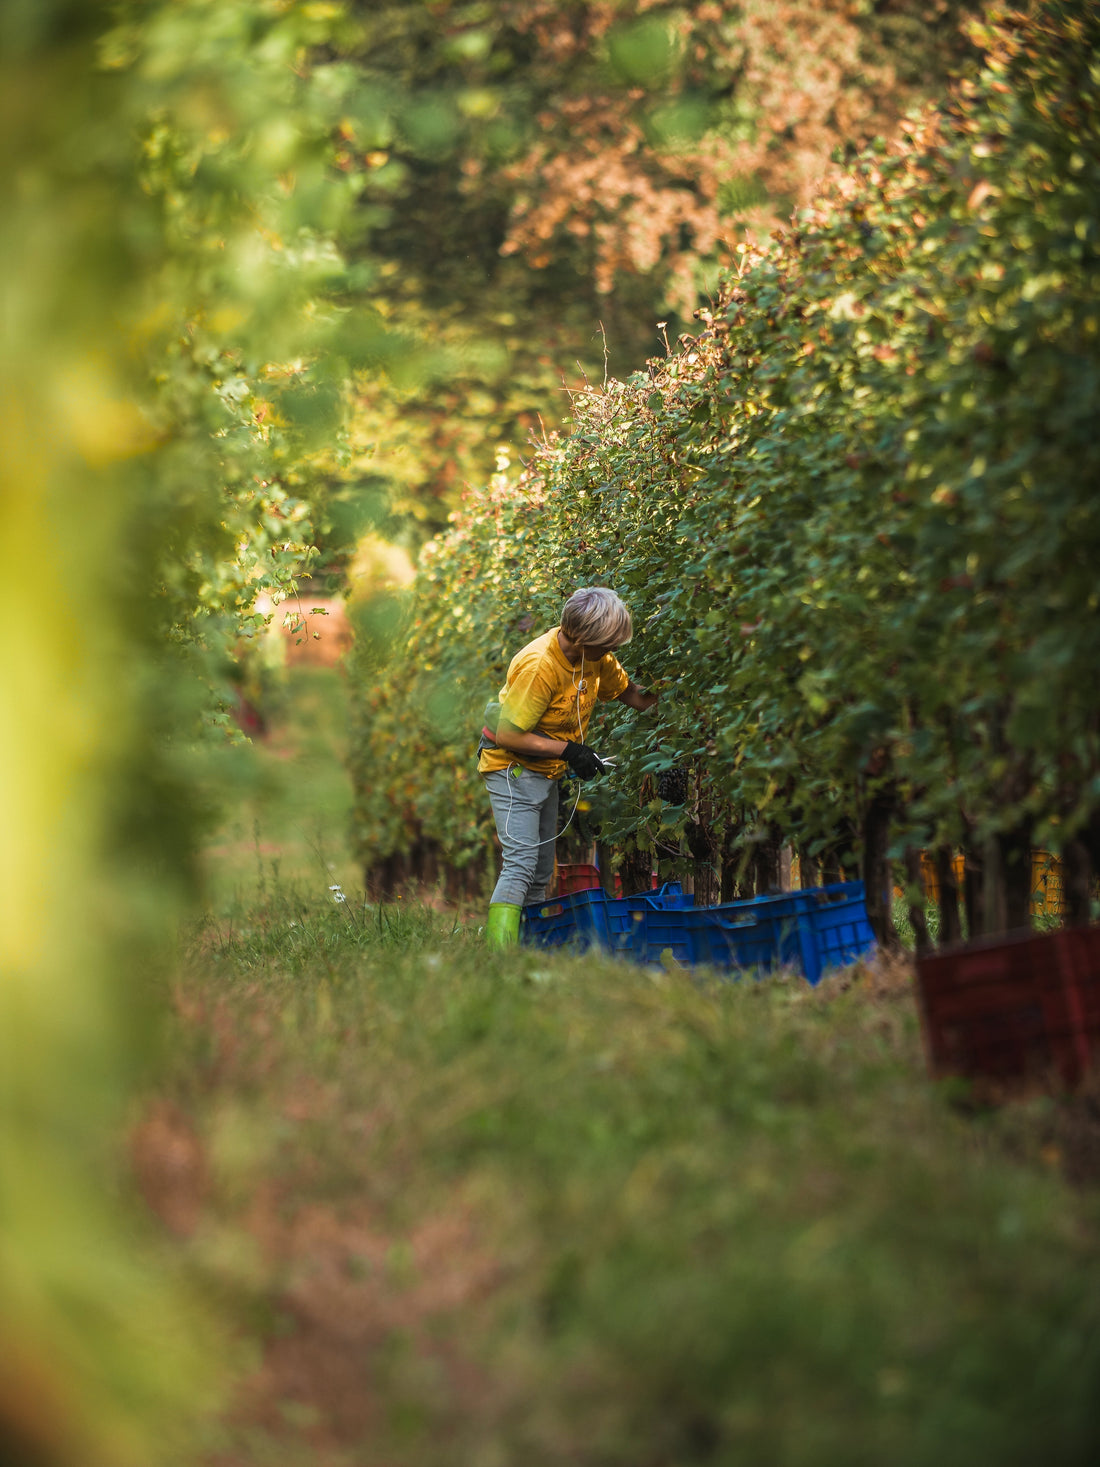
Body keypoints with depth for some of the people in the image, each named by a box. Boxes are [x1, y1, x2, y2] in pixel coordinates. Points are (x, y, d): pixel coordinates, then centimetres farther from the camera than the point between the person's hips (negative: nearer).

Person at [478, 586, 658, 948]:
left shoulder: (596, 655, -4)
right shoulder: (539, 666, -29)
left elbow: (627, 691, 14)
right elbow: (508, 735, -25)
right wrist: (567, 750, -23)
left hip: (547, 772, 9)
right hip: (513, 769, -9)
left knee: (541, 872, 10)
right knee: (521, 865, -20)